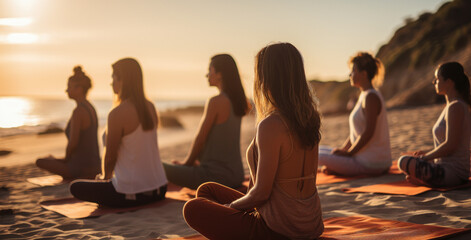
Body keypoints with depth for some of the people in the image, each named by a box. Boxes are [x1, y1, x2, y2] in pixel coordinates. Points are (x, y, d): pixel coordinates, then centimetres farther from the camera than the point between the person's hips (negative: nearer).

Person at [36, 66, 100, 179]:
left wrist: (66, 159, -2)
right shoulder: (91, 108, 10)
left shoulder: (78, 111, -20)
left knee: (40, 161, 10)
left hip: (82, 170, -9)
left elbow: (73, 142, -22)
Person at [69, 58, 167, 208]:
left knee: (75, 187, 12)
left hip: (133, 194, -8)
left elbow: (110, 157, -11)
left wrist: (105, 177, 11)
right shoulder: (150, 107, 4)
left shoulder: (117, 114, -18)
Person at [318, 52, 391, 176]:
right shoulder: (364, 96, 15)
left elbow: (368, 133, -22)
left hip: (371, 164, -10)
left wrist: (349, 152, -14)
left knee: (320, 157, -19)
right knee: (321, 149, 16)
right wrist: (343, 149, 9)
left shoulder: (371, 97, -16)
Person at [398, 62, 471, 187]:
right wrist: (427, 153, 12)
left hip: (452, 172, -10)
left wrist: (425, 157, -12)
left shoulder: (455, 107, -19)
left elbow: (450, 145, -24)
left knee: (404, 162, -24)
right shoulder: (460, 105, 13)